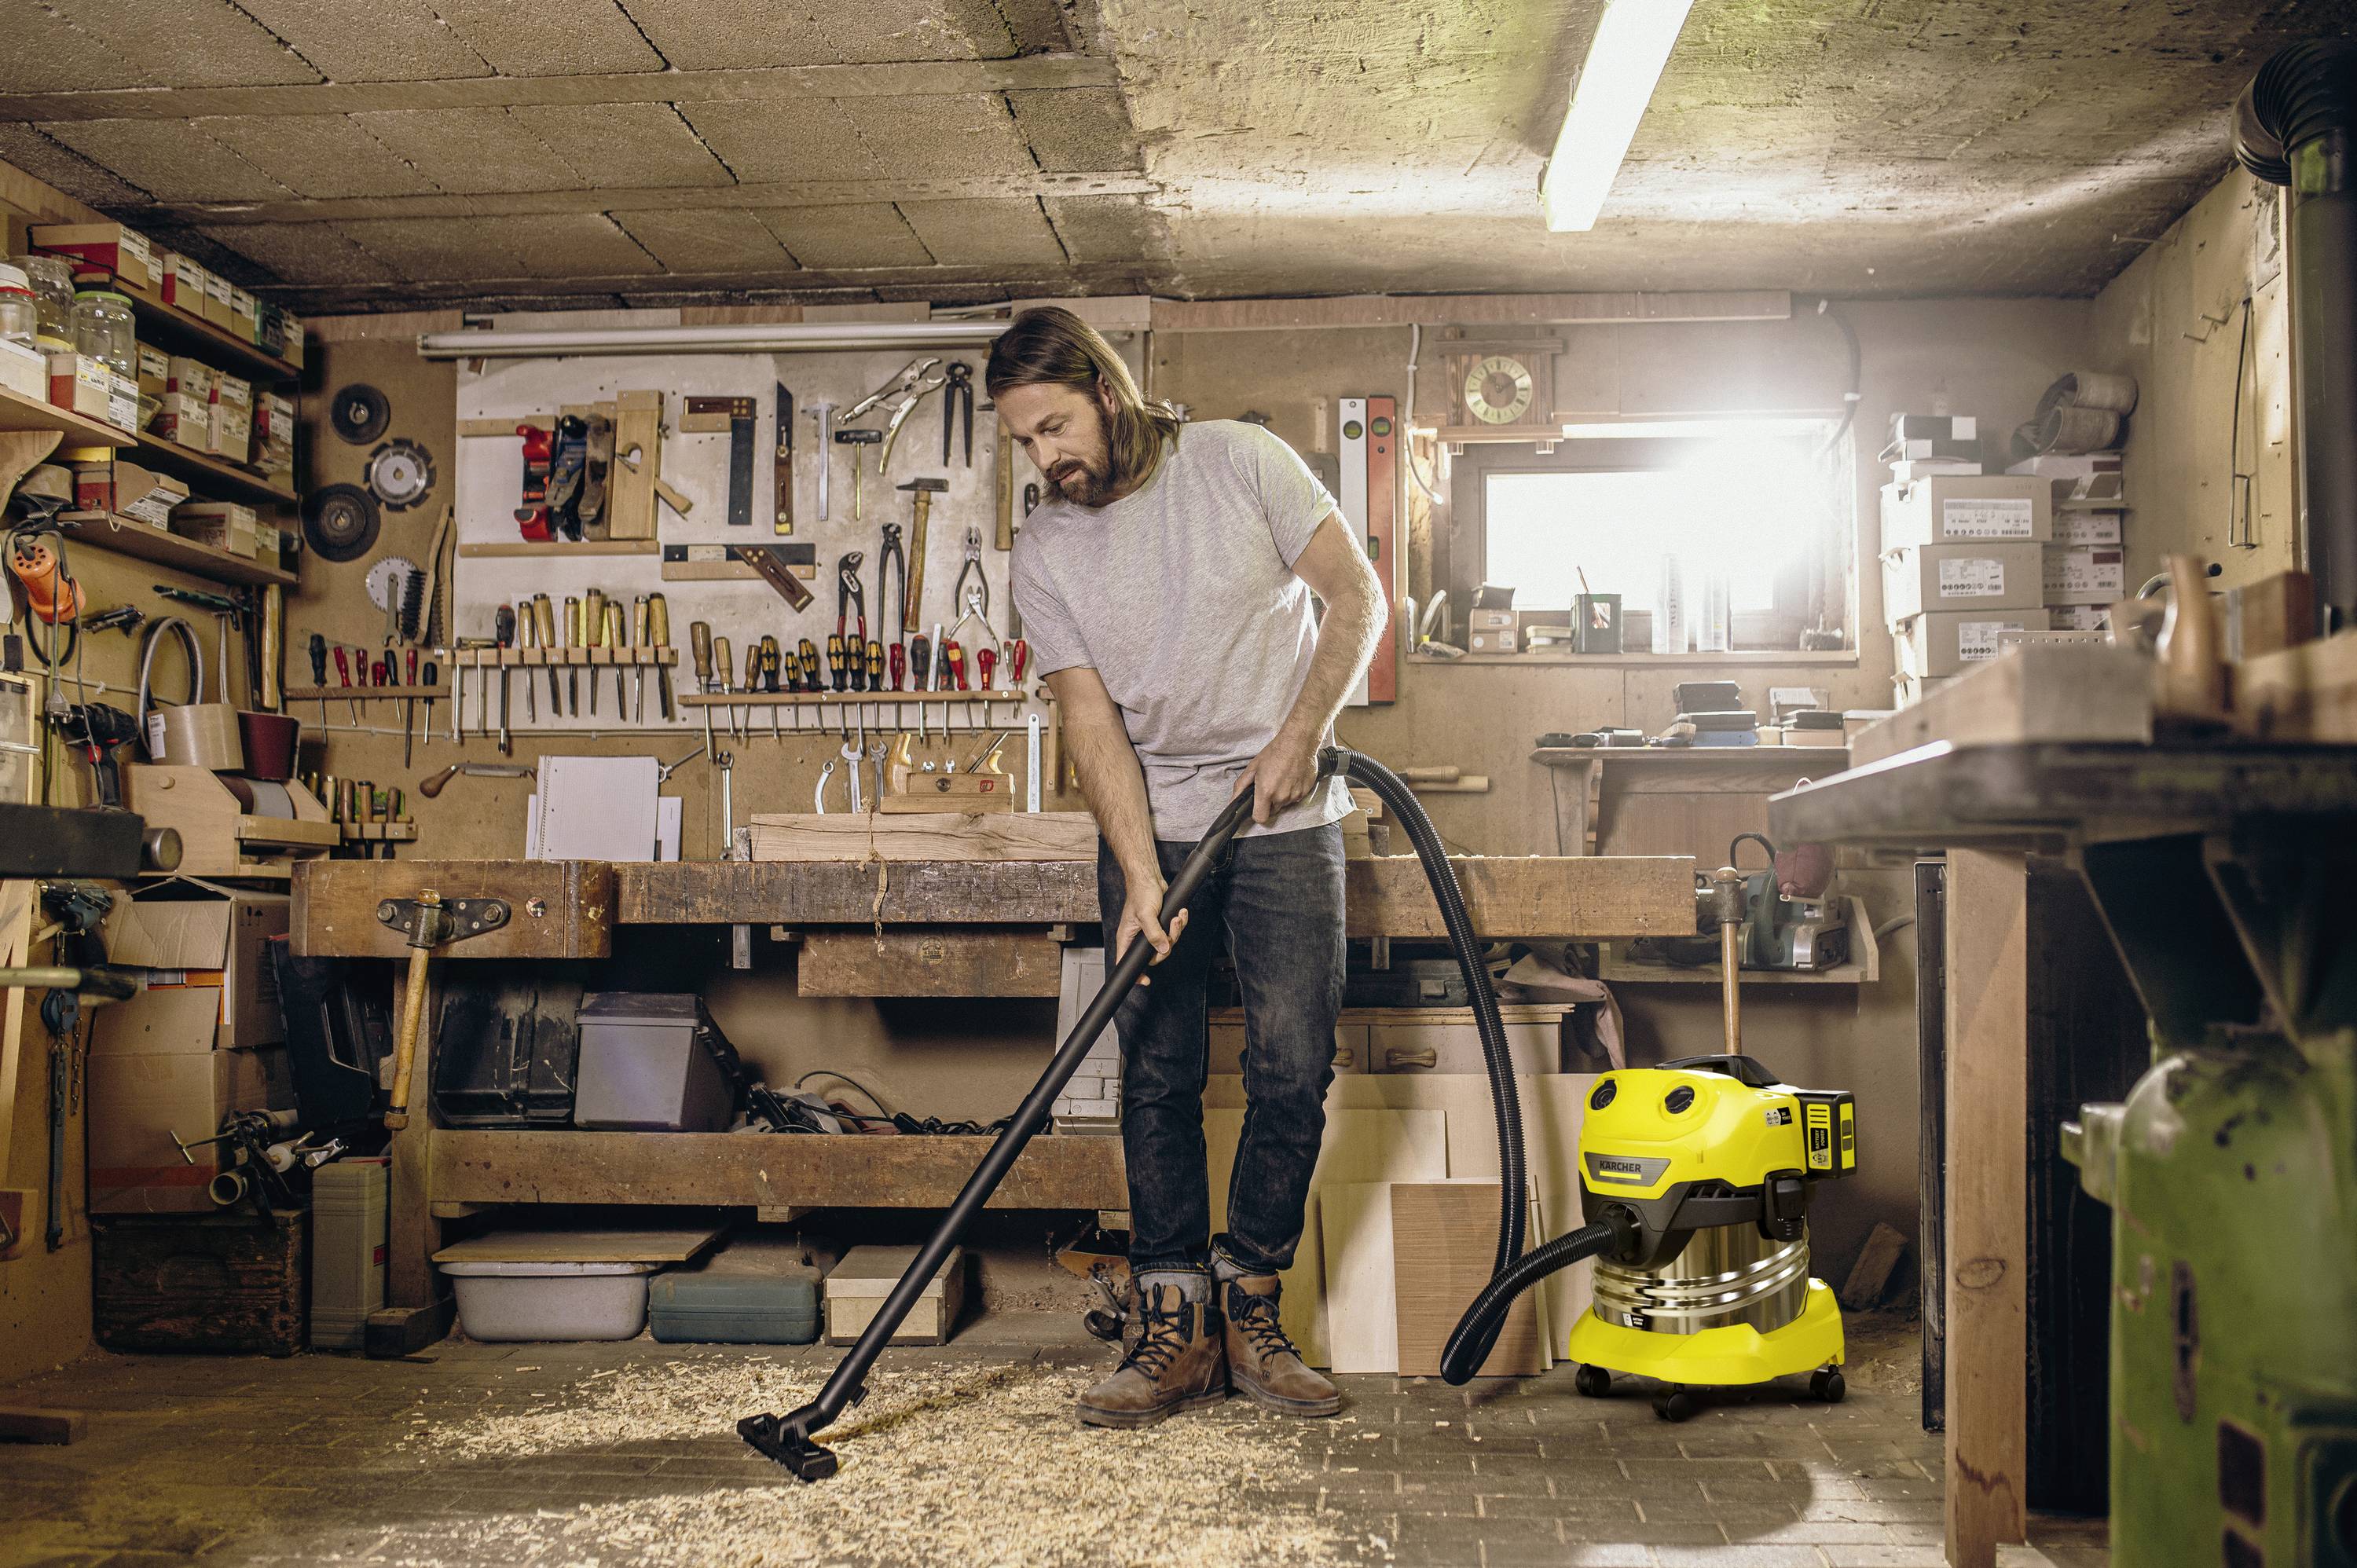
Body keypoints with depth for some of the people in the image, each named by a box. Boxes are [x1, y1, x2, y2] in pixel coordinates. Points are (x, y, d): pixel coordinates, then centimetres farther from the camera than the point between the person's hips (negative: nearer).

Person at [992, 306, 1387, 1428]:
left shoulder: (1241, 463, -5)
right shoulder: (1043, 557, -2)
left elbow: (1358, 598, -3)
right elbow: (1092, 720, -8)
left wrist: (1298, 736, -13)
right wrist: (1139, 873, -18)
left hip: (1284, 821, -1)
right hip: (1152, 829, 2)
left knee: (1294, 1071, -6)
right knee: (1158, 1077, -2)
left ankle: (1249, 1308, 9)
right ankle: (1176, 1327, 6)